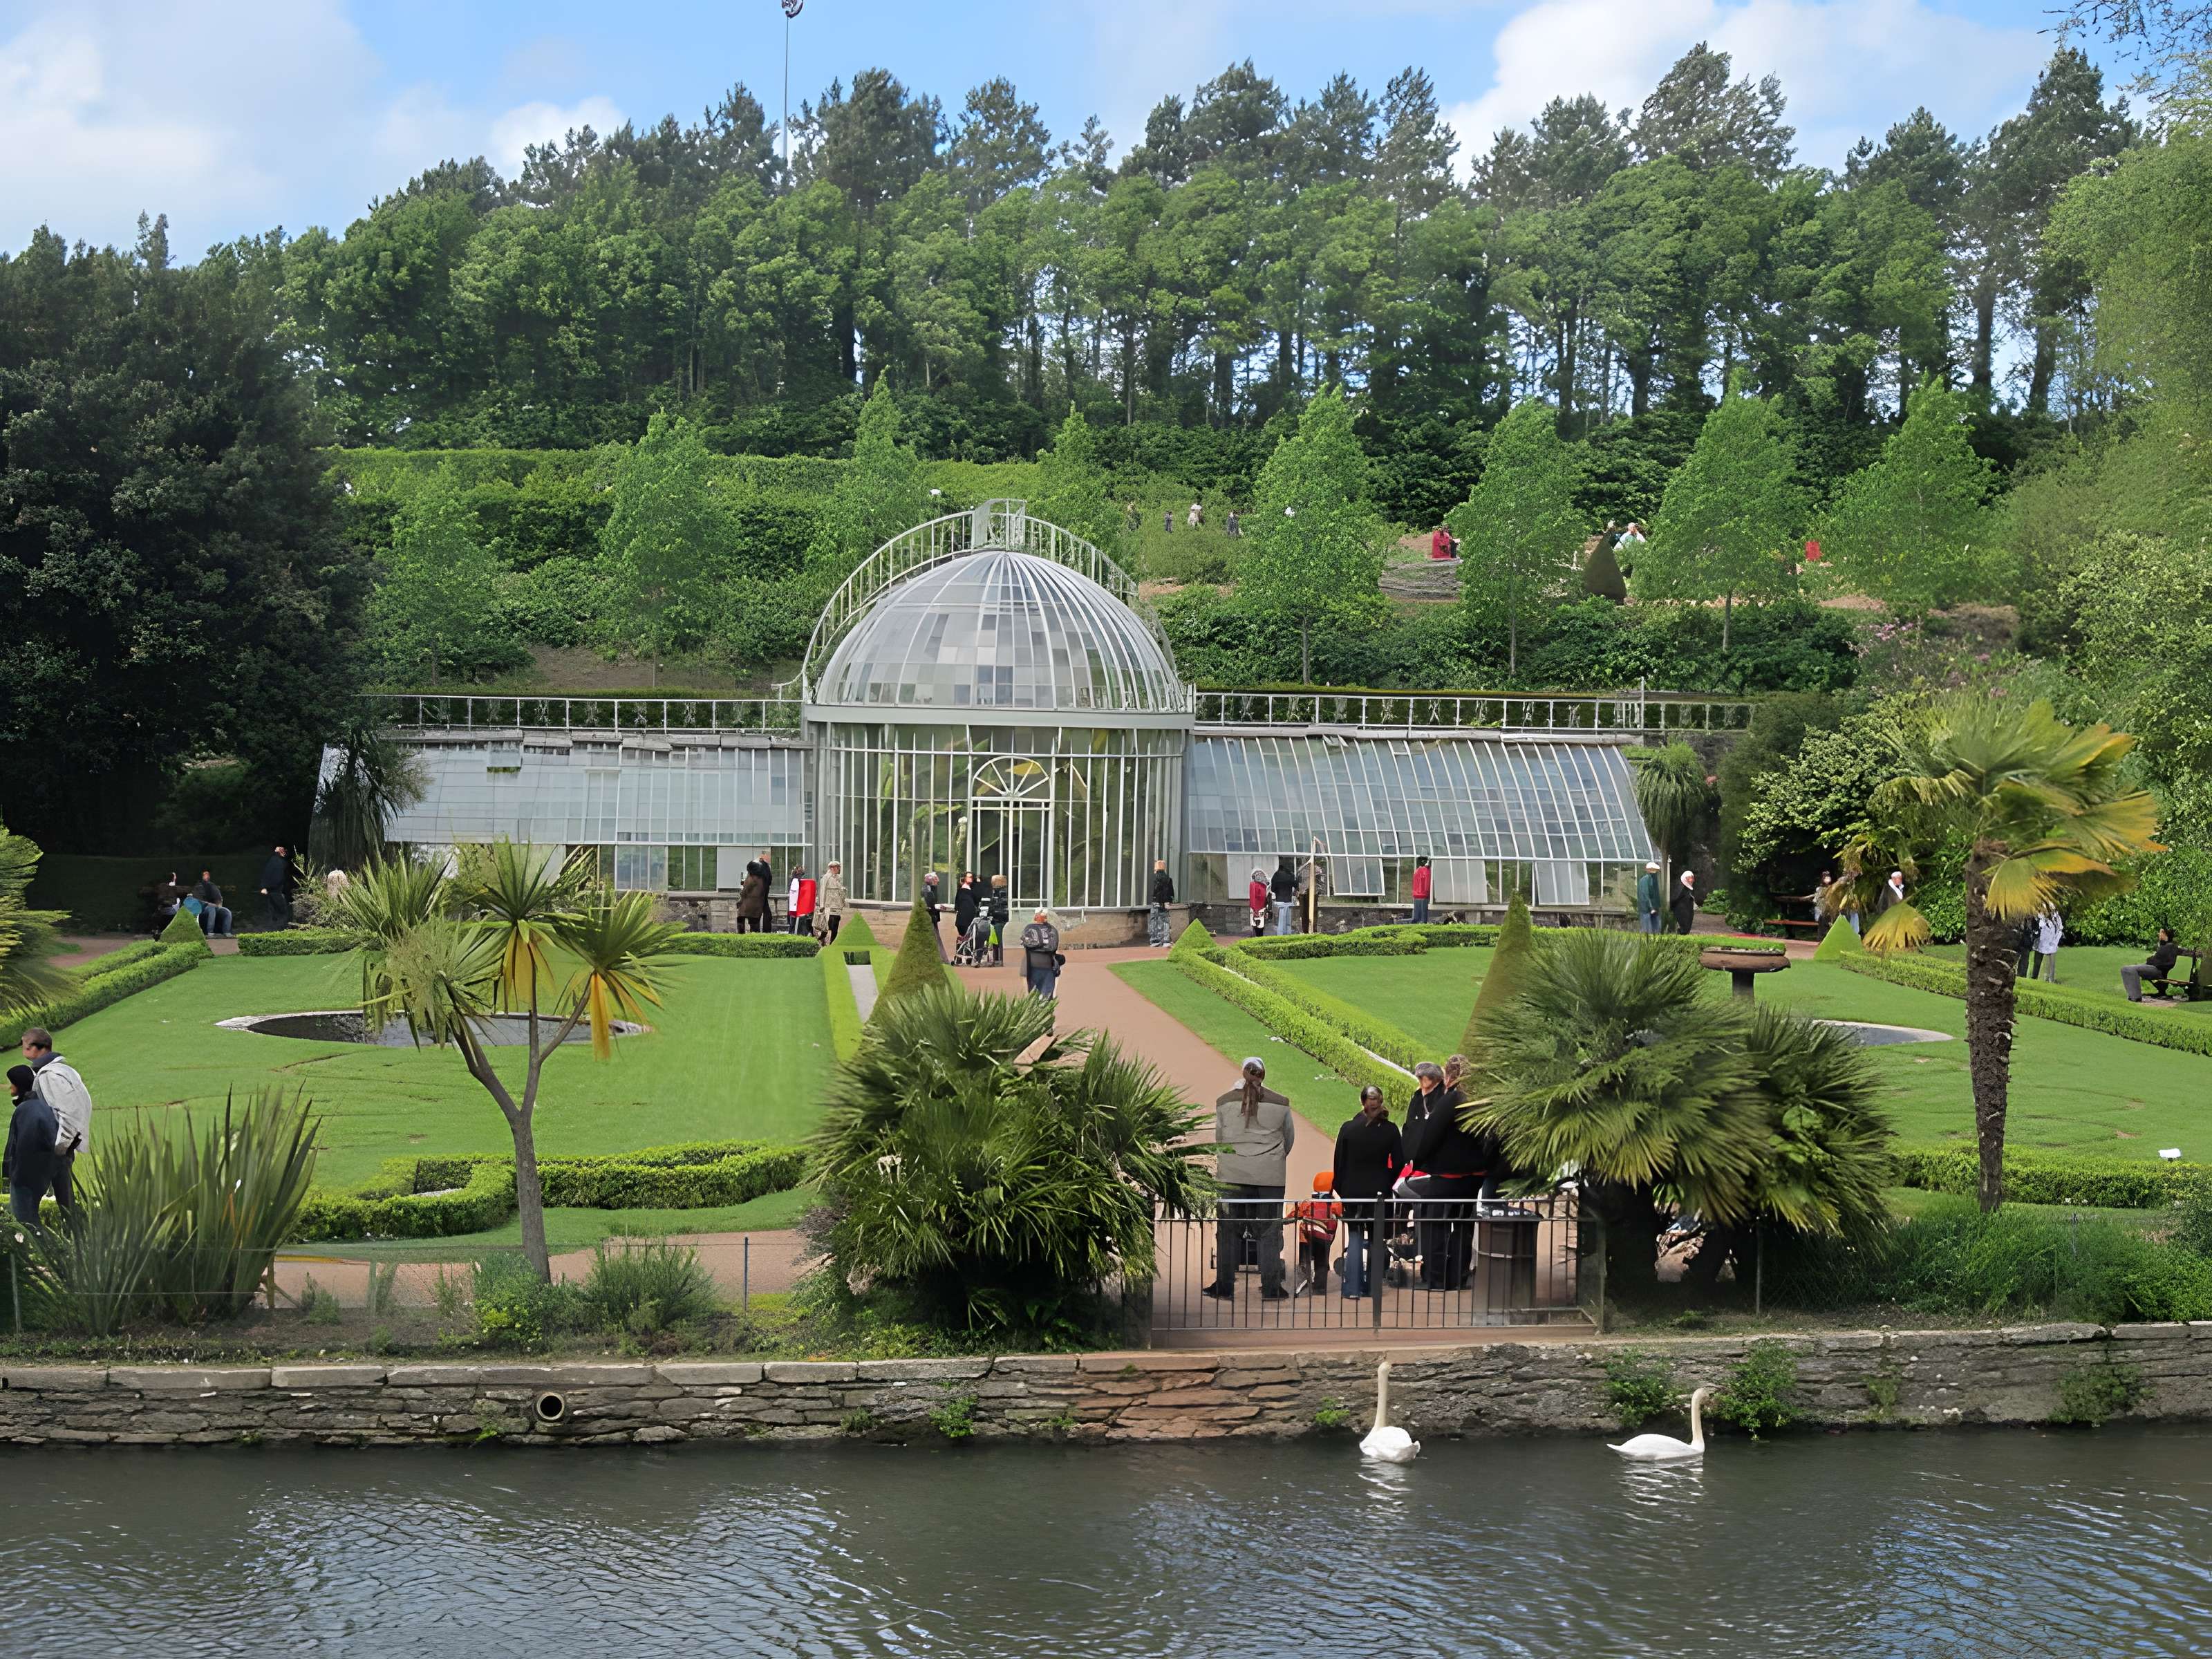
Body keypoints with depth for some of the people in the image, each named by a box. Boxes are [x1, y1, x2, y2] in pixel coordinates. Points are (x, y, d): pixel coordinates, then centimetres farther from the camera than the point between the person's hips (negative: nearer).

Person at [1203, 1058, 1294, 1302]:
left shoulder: (1224, 1102, 0)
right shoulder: (1280, 1104, 0)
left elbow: (1219, 1137, 8)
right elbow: (1289, 1138, 11)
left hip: (1233, 1173, 0)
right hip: (1271, 1176, 0)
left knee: (1229, 1230, 7)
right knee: (1270, 1231, 6)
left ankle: (1224, 1286, 8)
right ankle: (1271, 1288, 6)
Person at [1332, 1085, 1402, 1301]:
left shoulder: (1348, 1128, -7)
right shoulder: (1390, 1130, -6)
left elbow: (1339, 1163, -2)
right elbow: (1397, 1164, -2)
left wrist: (1341, 1190, 8)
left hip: (1352, 1192, 0)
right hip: (1379, 1192, 0)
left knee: (1355, 1237, 5)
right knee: (1376, 1239, 12)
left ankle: (1353, 1288, -5)